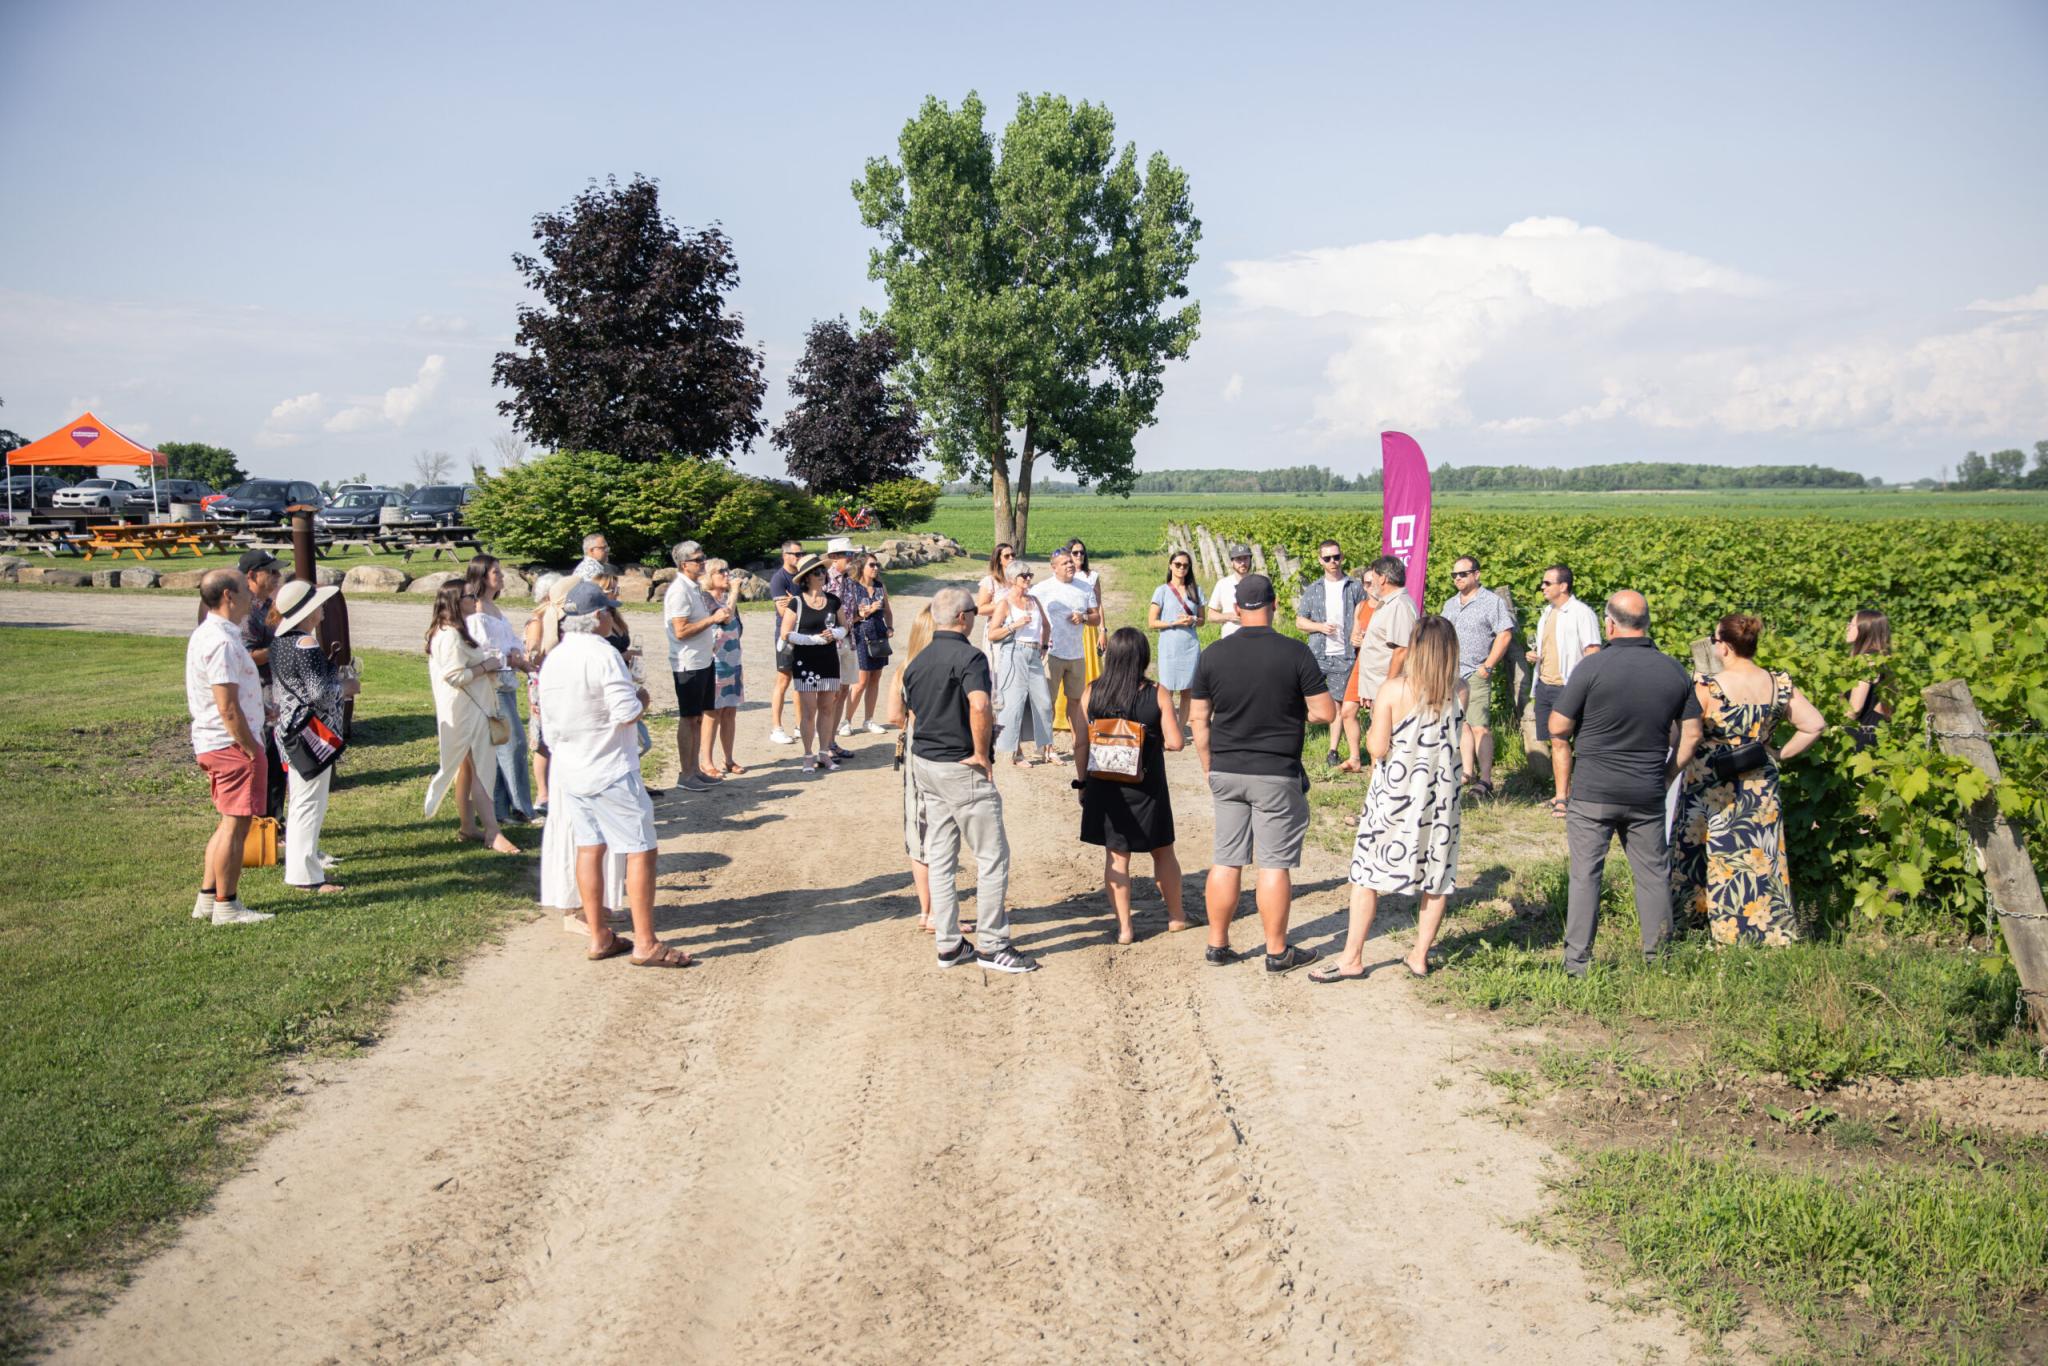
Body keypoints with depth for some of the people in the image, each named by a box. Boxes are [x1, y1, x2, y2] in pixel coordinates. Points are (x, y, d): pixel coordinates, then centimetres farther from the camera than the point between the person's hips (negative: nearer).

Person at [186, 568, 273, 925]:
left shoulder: (203, 635, 13)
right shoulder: (222, 642, -20)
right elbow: (228, 709, -22)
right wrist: (252, 750, -16)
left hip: (211, 744, 10)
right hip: (232, 744, -10)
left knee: (230, 823, 18)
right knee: (236, 824, -2)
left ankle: (207, 899, 24)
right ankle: (226, 906, 6)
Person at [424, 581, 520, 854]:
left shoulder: (453, 632, 15)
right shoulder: (450, 636, -19)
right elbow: (455, 675, -25)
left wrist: (487, 662, 11)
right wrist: (486, 667, -15)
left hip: (472, 711, 11)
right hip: (465, 712, -11)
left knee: (468, 770, 15)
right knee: (481, 770, -10)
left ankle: (468, 827, 21)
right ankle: (492, 832, -10)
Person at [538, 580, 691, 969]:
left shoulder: (553, 659, 6)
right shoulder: (604, 656, -19)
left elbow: (548, 708, 15)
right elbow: (628, 714, -22)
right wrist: (642, 699, 0)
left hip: (571, 770, 8)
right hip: (610, 771, -8)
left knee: (589, 848, 13)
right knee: (641, 850, -1)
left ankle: (598, 937, 18)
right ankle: (645, 944, 0)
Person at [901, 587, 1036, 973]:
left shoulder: (916, 663, 10)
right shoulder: (968, 656, -16)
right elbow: (980, 706, -32)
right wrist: (981, 753, -21)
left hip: (924, 764, 8)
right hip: (962, 768, -8)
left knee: (940, 858, 12)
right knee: (992, 855, 1)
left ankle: (948, 945, 17)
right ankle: (991, 946, 4)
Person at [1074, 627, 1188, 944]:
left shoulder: (1092, 692, -7)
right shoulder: (1157, 694, -11)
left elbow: (1080, 744, -5)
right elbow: (1175, 742, -13)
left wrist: (1082, 781, 6)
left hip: (1105, 786, 1)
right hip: (1147, 787, -1)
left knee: (1116, 856, 8)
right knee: (1162, 851, 18)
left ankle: (1124, 928, 10)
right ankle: (1176, 916, 32)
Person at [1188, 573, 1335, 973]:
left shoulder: (1213, 655, -2)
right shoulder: (1295, 653, -11)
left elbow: (1199, 720, 3)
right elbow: (1326, 712, -9)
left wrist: (1209, 769, 13)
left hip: (1226, 772, 3)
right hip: (1276, 774, -3)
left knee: (1226, 861, 11)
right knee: (1274, 864, 4)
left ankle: (1218, 944, 19)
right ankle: (1278, 951, 12)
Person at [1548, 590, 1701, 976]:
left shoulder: (1593, 667, -12)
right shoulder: (1673, 670, 2)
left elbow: (1558, 728, -9)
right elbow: (1690, 735, 7)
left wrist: (1564, 782, 4)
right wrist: (1666, 777, 17)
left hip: (1592, 790, -3)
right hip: (1647, 794, 3)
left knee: (1586, 874, 4)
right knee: (1653, 873, 14)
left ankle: (1577, 960, 7)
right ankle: (1657, 956, 21)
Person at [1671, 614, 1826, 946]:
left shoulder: (1706, 687, -17)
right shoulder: (1779, 684, -2)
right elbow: (1814, 726, 1)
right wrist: (1780, 755, 10)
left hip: (1711, 793, -4)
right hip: (1762, 791, 4)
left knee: (1722, 867, 9)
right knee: (1761, 865, 12)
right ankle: (1773, 936, 17)